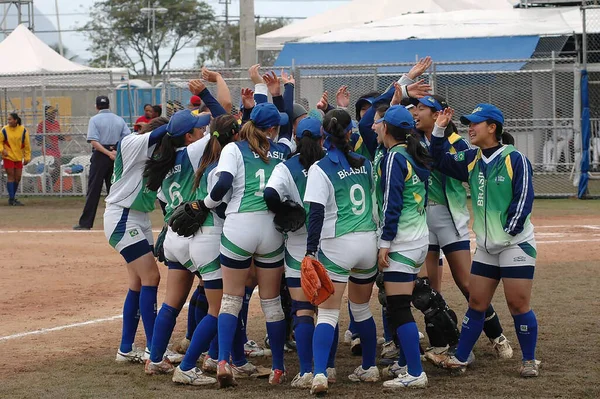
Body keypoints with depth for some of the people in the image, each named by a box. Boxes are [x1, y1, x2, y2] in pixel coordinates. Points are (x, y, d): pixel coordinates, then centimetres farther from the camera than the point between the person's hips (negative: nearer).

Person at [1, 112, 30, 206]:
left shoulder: (23, 130, -4)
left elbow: (27, 144, 2)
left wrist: (27, 157, 2)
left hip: (18, 157, 3)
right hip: (8, 157, -3)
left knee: (18, 177, 6)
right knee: (11, 176, -7)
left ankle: (12, 197, 21)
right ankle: (11, 200, -5)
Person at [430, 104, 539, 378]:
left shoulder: (514, 159, -12)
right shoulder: (472, 160, 7)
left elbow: (524, 198, -14)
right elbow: (441, 162, 14)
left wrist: (509, 230, -15)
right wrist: (439, 131, 2)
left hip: (516, 243, -6)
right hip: (486, 245, 6)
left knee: (518, 304, -4)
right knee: (476, 303, 10)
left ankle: (529, 360, 8)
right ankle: (462, 356, 18)